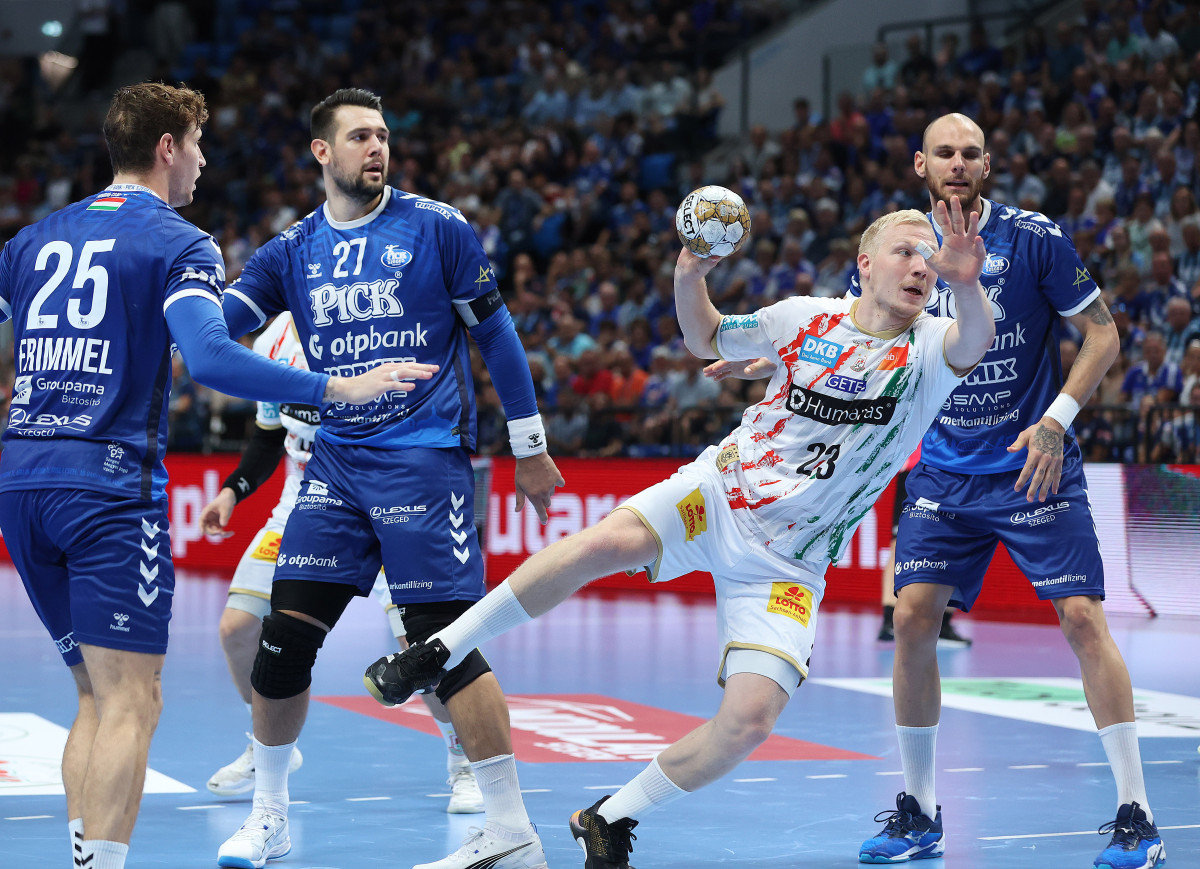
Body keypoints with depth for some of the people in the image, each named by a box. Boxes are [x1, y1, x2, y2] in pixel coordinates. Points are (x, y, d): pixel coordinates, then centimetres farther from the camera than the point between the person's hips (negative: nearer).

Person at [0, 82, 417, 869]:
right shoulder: (176, 244, -3)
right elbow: (210, 359, -19)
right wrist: (338, 388, -17)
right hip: (110, 483, -7)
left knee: (97, 697, 15)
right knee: (130, 701, -7)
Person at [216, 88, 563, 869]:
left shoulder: (437, 227, -1)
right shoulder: (293, 251, 9)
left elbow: (496, 334, 3)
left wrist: (531, 449, 4)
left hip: (425, 459, -4)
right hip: (336, 462, 4)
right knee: (283, 640, 0)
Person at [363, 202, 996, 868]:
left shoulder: (927, 350, -6)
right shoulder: (805, 318, 1)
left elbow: (973, 344, -31)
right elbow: (706, 340, 17)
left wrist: (966, 286, -53)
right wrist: (689, 278, -4)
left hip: (786, 566, 0)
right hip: (719, 493, 0)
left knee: (750, 720, -16)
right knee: (604, 543, -31)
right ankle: (441, 651, -16)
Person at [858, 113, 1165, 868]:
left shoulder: (1035, 238, -9)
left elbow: (1103, 334, -4)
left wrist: (1056, 420, -15)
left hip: (1034, 467, -3)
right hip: (945, 472, 3)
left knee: (1083, 617, -12)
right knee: (914, 617, -5)